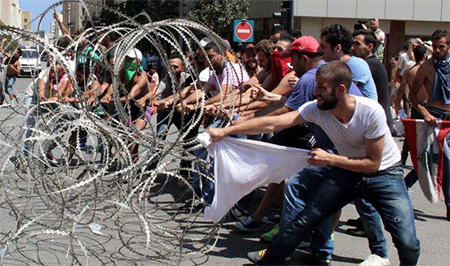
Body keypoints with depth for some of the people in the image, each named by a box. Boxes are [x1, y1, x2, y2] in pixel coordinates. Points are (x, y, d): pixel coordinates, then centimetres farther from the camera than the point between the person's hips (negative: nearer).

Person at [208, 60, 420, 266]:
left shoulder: (371, 112, -29)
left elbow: (373, 163, -22)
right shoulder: (316, 108, -18)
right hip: (346, 170, 3)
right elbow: (271, 124, -19)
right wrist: (225, 131, -23)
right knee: (306, 218, -1)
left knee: (408, 243, -15)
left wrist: (330, 159, -28)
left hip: (383, 173, -3)